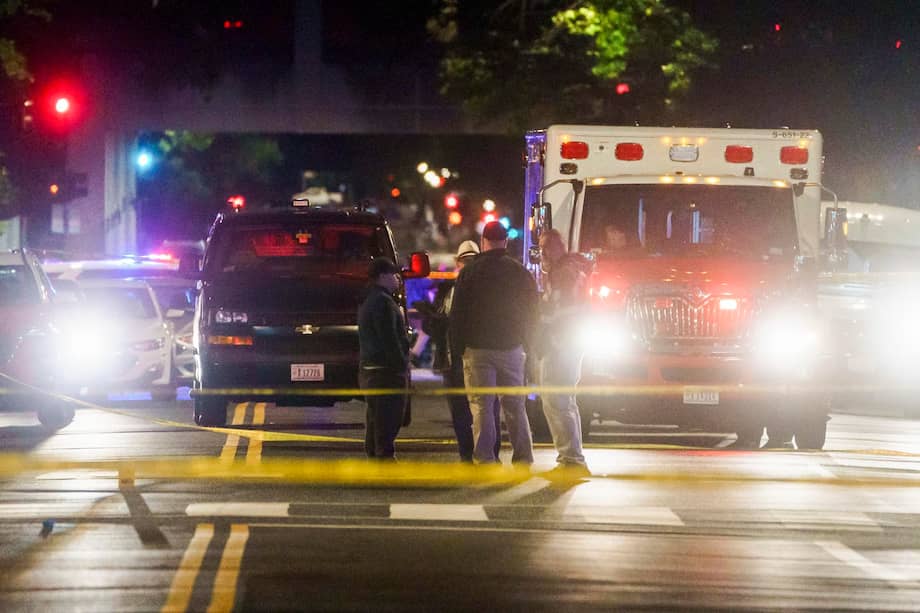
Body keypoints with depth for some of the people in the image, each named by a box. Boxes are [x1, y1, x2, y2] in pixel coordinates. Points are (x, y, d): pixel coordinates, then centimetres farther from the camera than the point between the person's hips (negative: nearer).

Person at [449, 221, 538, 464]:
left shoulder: (470, 271, -3)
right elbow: (531, 313, 10)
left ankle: (485, 458, -7)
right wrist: (526, 345, 17)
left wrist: (456, 348, 3)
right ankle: (523, 456, 7)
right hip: (512, 348, 3)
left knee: (481, 406, -2)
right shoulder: (520, 272, 5)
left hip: (478, 347, -3)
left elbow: (457, 313, -3)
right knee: (514, 404, 9)